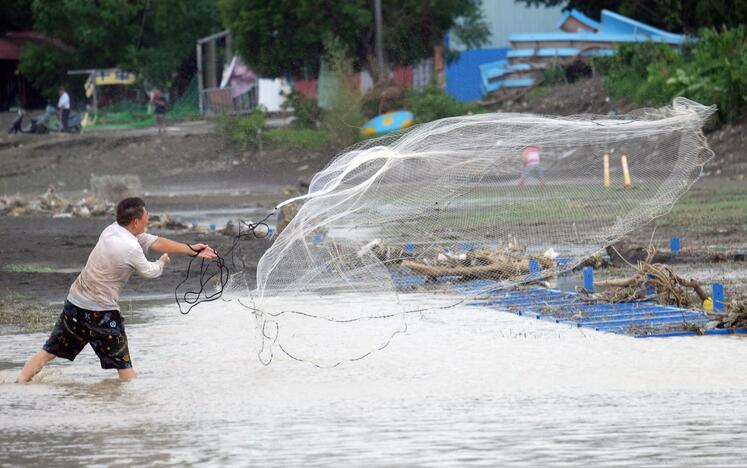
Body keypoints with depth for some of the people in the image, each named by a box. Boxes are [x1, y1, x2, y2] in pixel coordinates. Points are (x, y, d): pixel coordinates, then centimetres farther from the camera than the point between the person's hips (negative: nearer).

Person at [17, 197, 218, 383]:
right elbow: (151, 272, -2)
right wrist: (163, 261, 21)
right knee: (123, 364, 6)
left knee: (49, 352, 12)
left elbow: (154, 242, 7)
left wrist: (192, 249, 9)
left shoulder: (112, 230, 3)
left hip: (75, 302, 7)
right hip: (102, 312, -7)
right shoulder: (132, 249, -21)